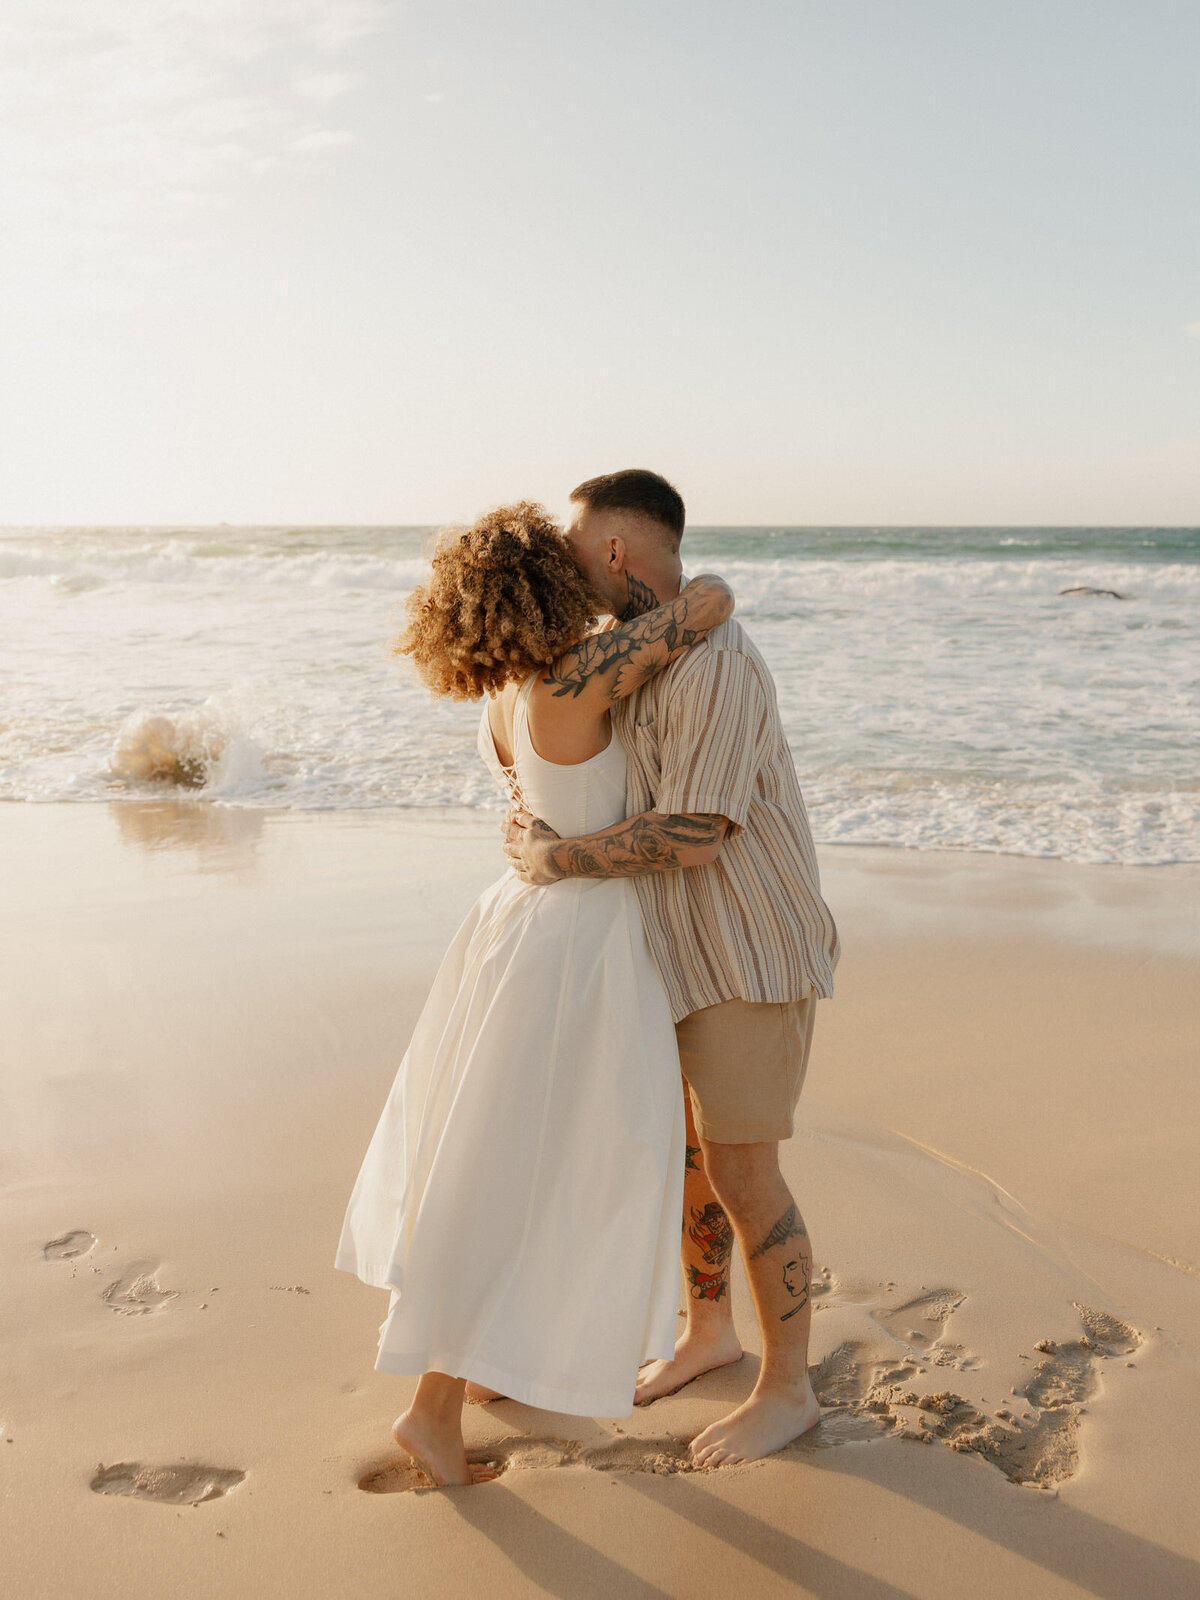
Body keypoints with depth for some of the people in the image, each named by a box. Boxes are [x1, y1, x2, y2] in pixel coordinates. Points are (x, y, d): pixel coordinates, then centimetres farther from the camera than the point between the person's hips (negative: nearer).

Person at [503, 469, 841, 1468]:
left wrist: (560, 860, -19)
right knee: (677, 1147, 17)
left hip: (751, 955, -9)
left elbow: (693, 833, -28)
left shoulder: (713, 662, -24)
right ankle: (710, 1330, 37)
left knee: (740, 1171, -3)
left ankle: (788, 1390, 15)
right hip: (680, 948, 9)